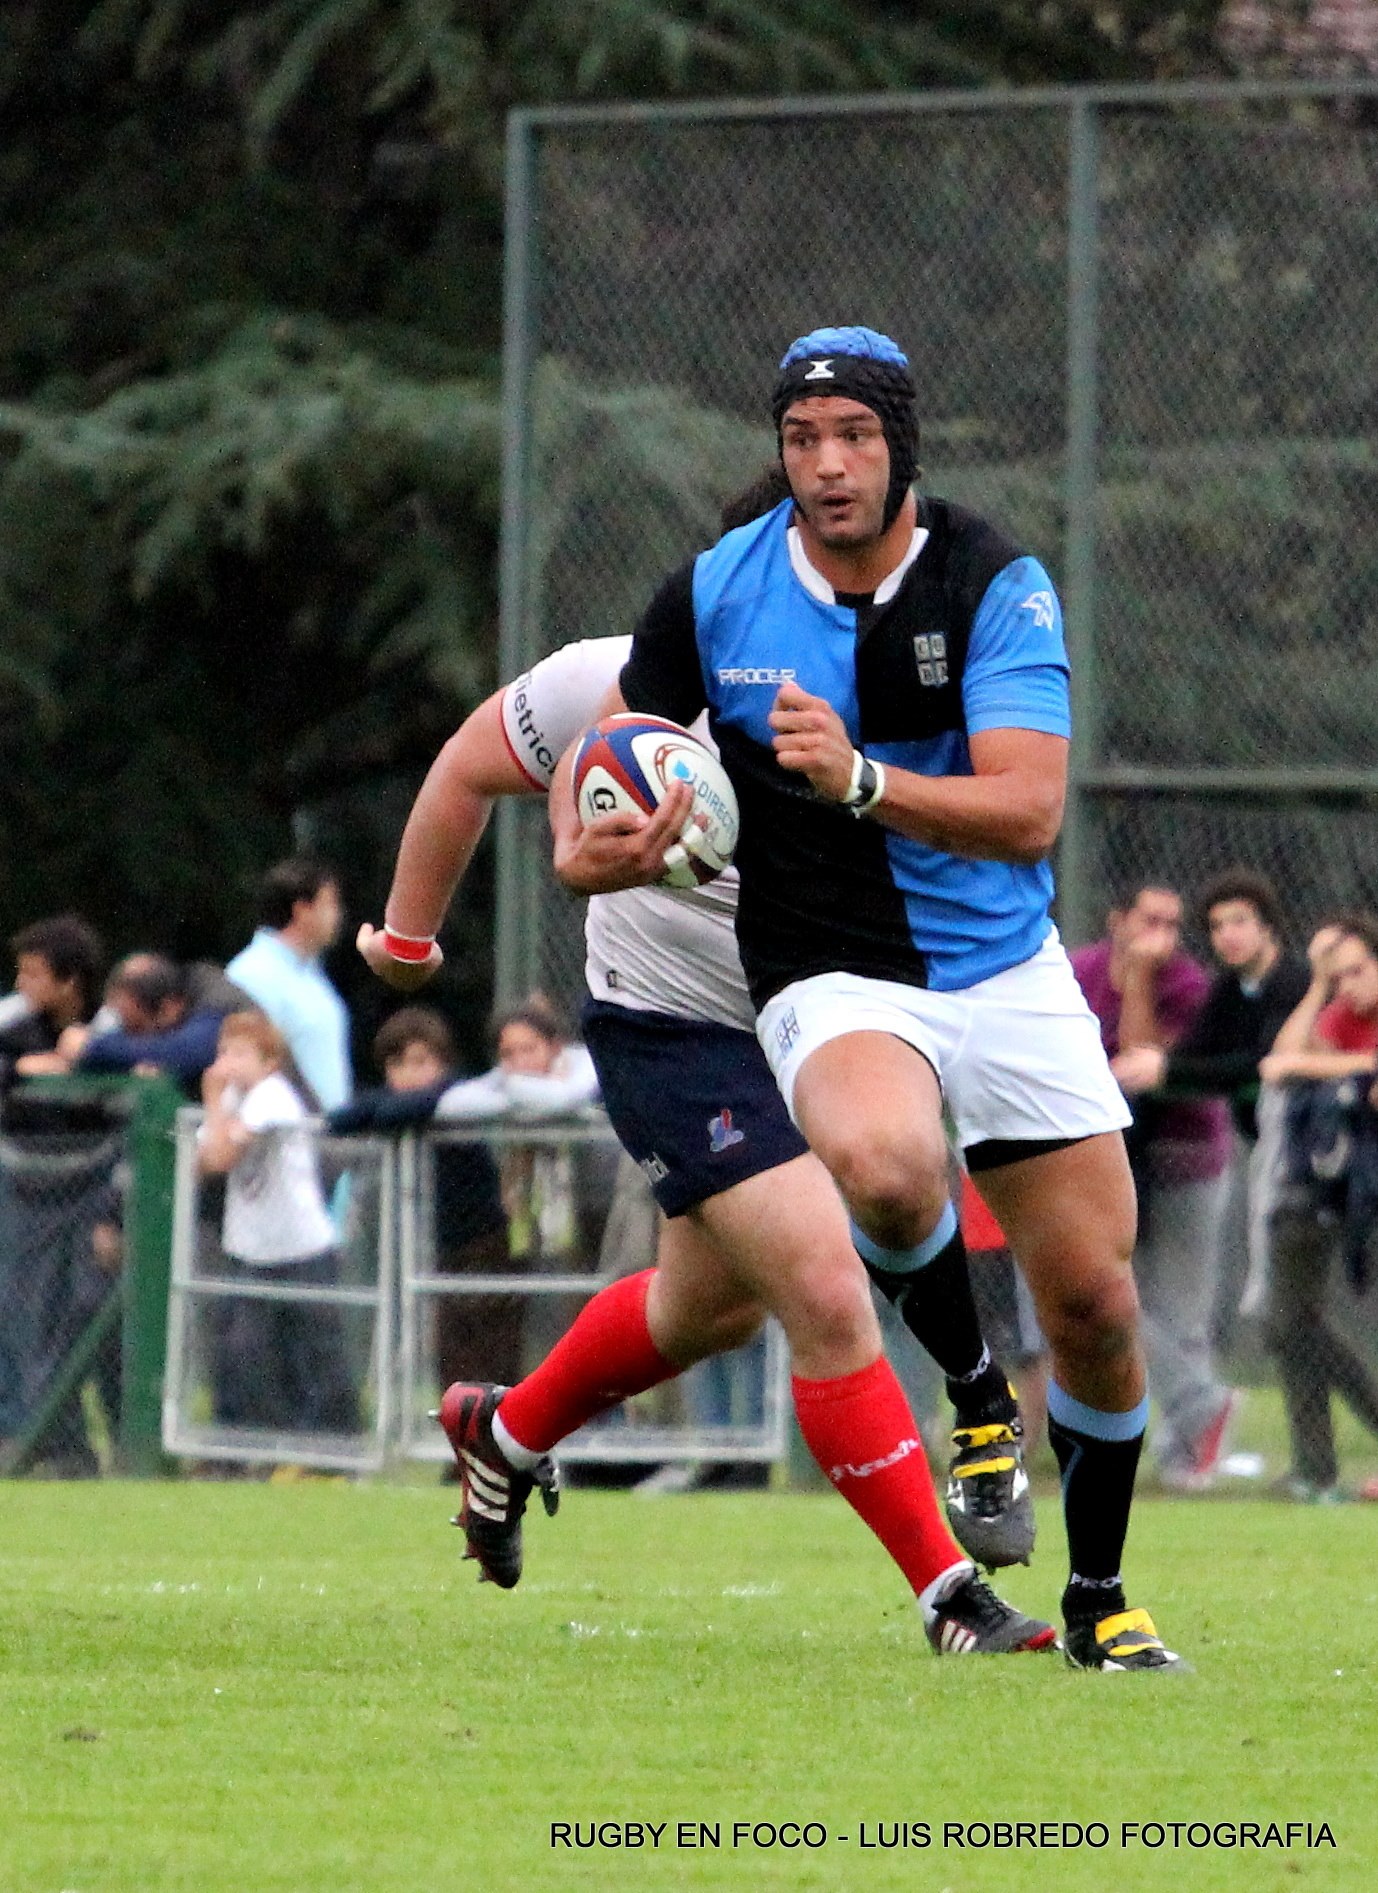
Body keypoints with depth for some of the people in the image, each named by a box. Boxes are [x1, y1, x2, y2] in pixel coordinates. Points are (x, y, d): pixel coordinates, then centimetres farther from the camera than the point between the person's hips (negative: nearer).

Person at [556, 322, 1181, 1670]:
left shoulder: (995, 585, -10)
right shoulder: (714, 595, -6)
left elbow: (1029, 811, -19)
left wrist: (863, 781, -34)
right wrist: (584, 845, -17)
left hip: (1007, 967, 1)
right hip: (833, 977, -1)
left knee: (1096, 1305, 0)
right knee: (886, 1168, -36)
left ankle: (1099, 1596, 24)